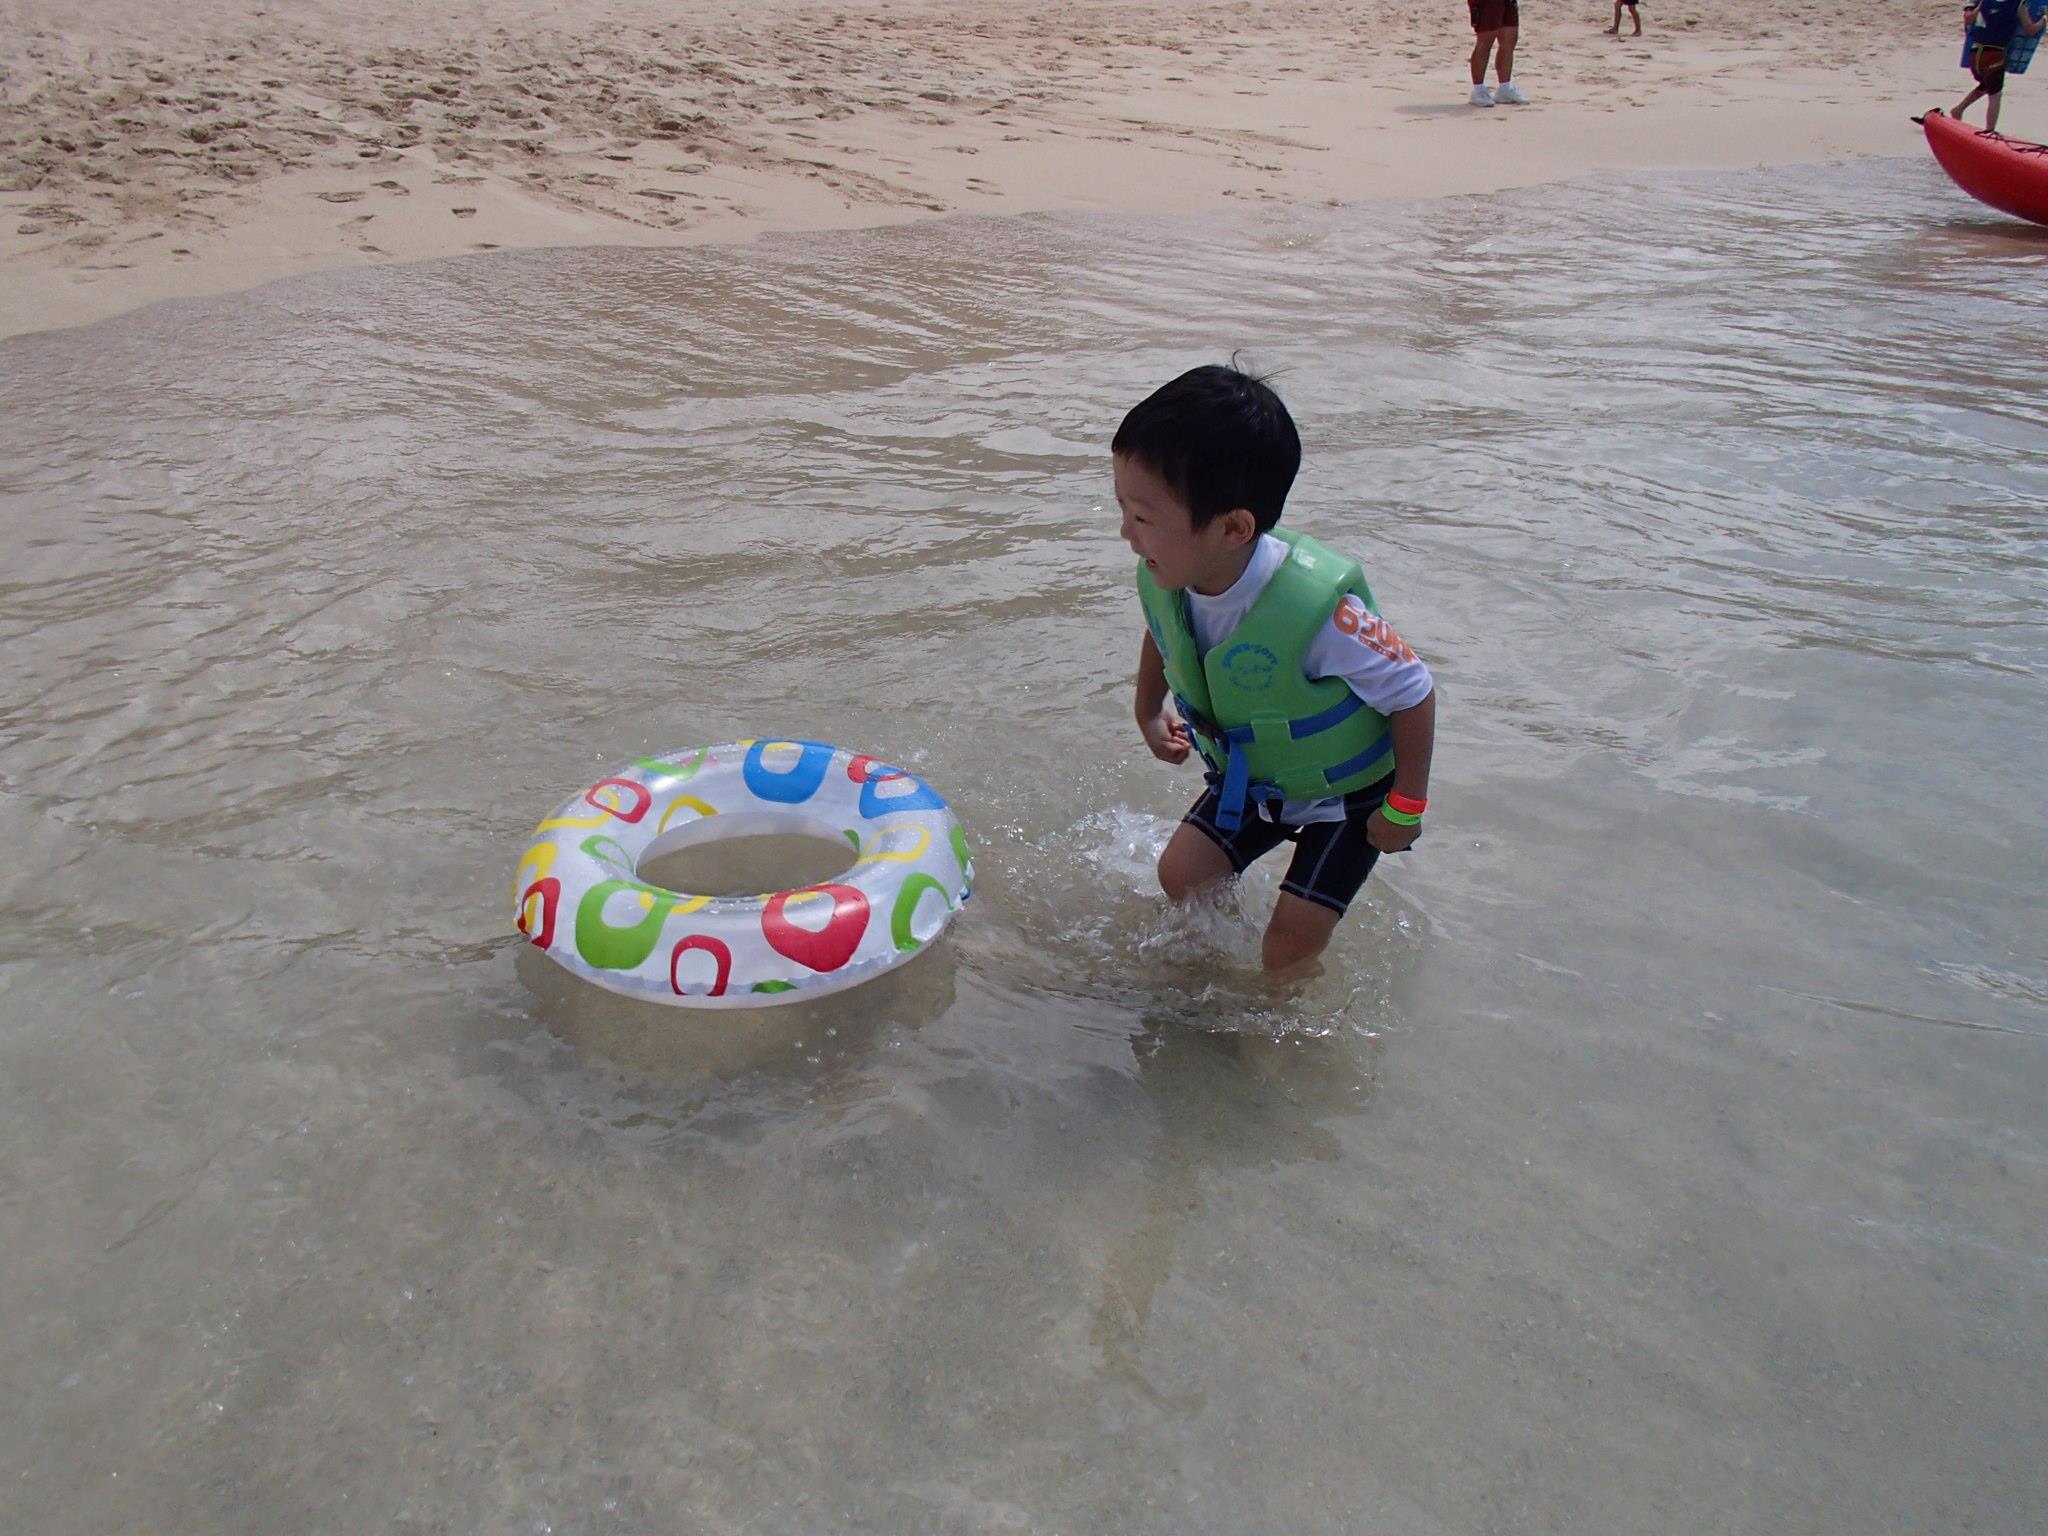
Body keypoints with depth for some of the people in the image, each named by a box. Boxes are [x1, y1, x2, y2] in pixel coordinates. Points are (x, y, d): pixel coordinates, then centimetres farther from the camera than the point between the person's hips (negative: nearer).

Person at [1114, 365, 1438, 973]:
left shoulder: (1315, 608, -41)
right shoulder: (1163, 580, -21)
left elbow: (1413, 694, -26)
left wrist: (1406, 808, -16)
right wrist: (1149, 714, 16)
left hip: (1347, 793, -5)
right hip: (1250, 782, 6)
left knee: (1289, 948, -6)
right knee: (1180, 875, 1)